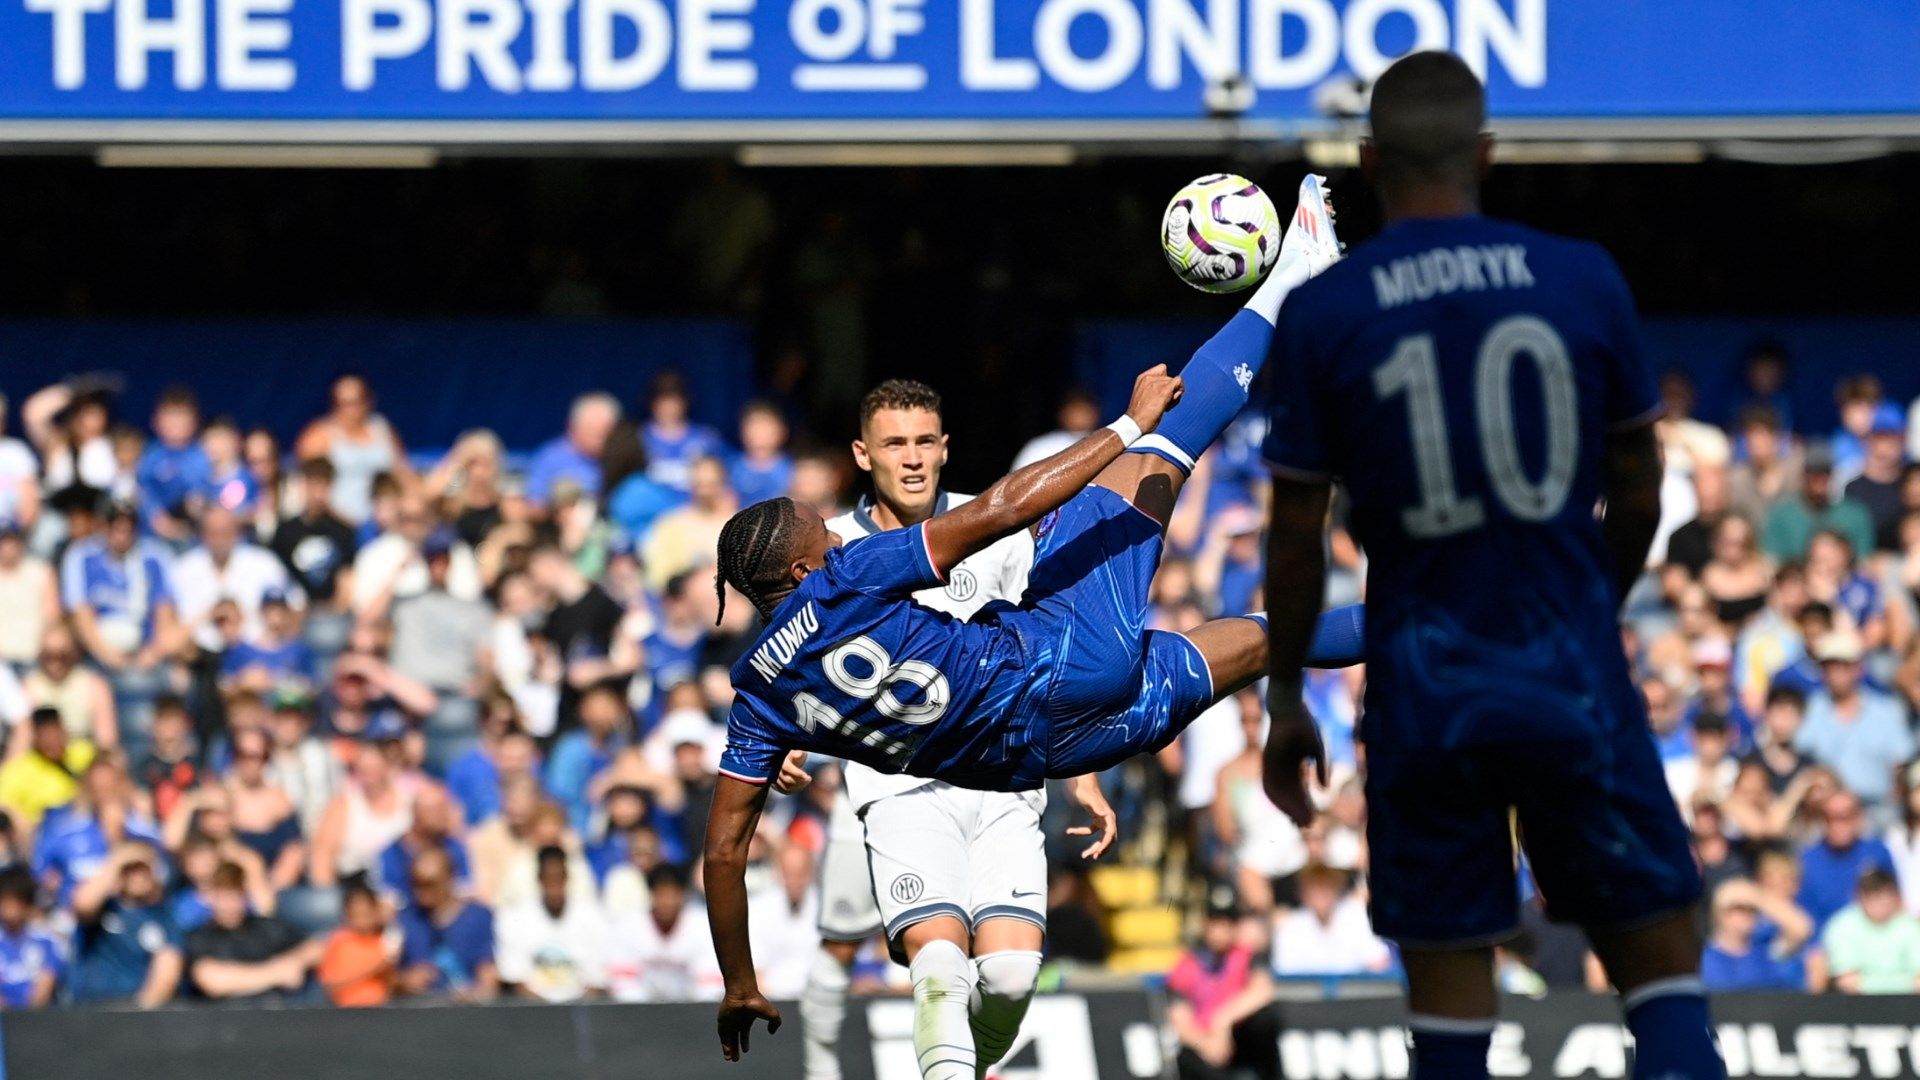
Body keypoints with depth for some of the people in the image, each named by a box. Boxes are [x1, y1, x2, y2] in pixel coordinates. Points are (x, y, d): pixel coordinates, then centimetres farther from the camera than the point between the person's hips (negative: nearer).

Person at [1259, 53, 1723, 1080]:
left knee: (1446, 980, 7)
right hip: (1572, 675, 0)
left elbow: (1296, 537, -1)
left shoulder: (1321, 313, -4)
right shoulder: (1584, 281, -2)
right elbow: (1638, 496, 6)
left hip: (1425, 687, 0)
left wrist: (1284, 703, 11)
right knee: (1660, 956, 4)